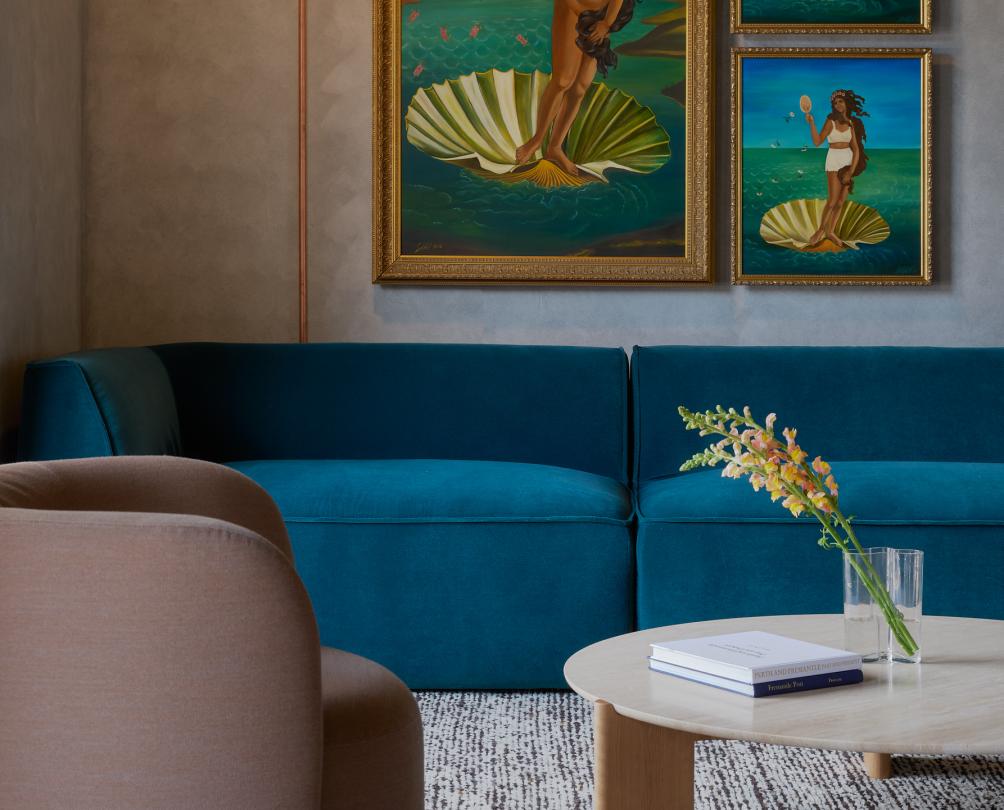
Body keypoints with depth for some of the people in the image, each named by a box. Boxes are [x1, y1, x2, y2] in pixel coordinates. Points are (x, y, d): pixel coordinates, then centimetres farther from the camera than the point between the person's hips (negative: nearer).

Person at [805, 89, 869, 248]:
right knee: (832, 200, -10)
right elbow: (817, 141, -15)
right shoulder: (830, 122, -4)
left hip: (849, 160, 4)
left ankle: (831, 231, 15)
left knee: (841, 200, 5)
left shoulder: (851, 123, 6)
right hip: (834, 160, -4)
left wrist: (852, 170, -4)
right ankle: (820, 230, 5)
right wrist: (811, 123, -26)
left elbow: (856, 149, 6)